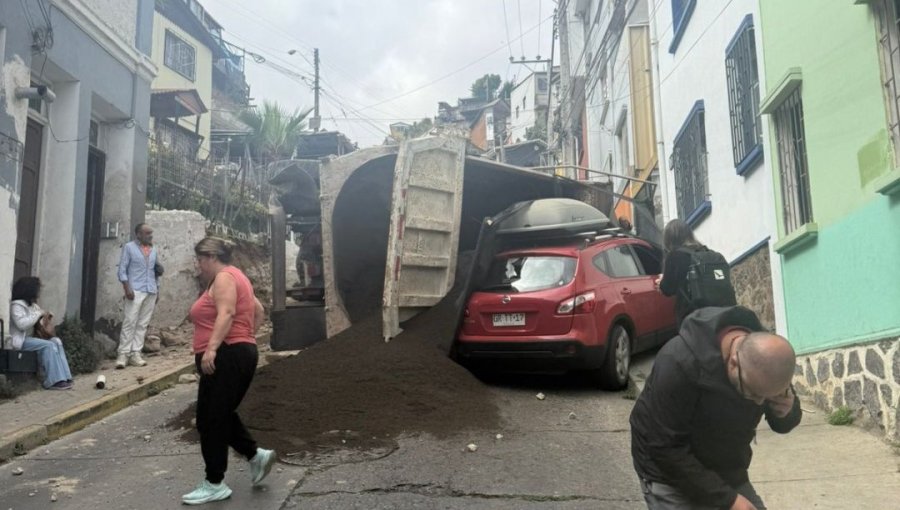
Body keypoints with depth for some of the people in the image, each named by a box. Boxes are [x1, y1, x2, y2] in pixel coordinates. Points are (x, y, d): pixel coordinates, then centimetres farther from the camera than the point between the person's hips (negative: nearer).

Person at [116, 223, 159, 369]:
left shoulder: (153, 249, 15)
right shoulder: (129, 247, 0)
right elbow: (122, 269, -4)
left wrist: (156, 288, 11)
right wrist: (127, 288, -14)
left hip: (151, 291, 5)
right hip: (135, 290, -5)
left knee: (143, 324, 4)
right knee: (130, 323, -8)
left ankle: (135, 354, 7)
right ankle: (123, 354, -4)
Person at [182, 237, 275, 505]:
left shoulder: (224, 278, -9)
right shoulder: (234, 277, 22)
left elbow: (226, 313, -23)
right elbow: (258, 311, 26)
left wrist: (211, 347, -31)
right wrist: (247, 336, 22)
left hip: (227, 356, -11)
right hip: (239, 354, 11)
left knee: (211, 420, -4)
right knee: (220, 415, 18)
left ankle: (215, 484, 3)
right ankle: (256, 455, 15)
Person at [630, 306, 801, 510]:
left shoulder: (767, 354, -14)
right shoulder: (680, 363, -32)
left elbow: (782, 424, 2)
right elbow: (665, 448, -27)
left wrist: (788, 411, -22)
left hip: (729, 477, 6)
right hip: (673, 479, -6)